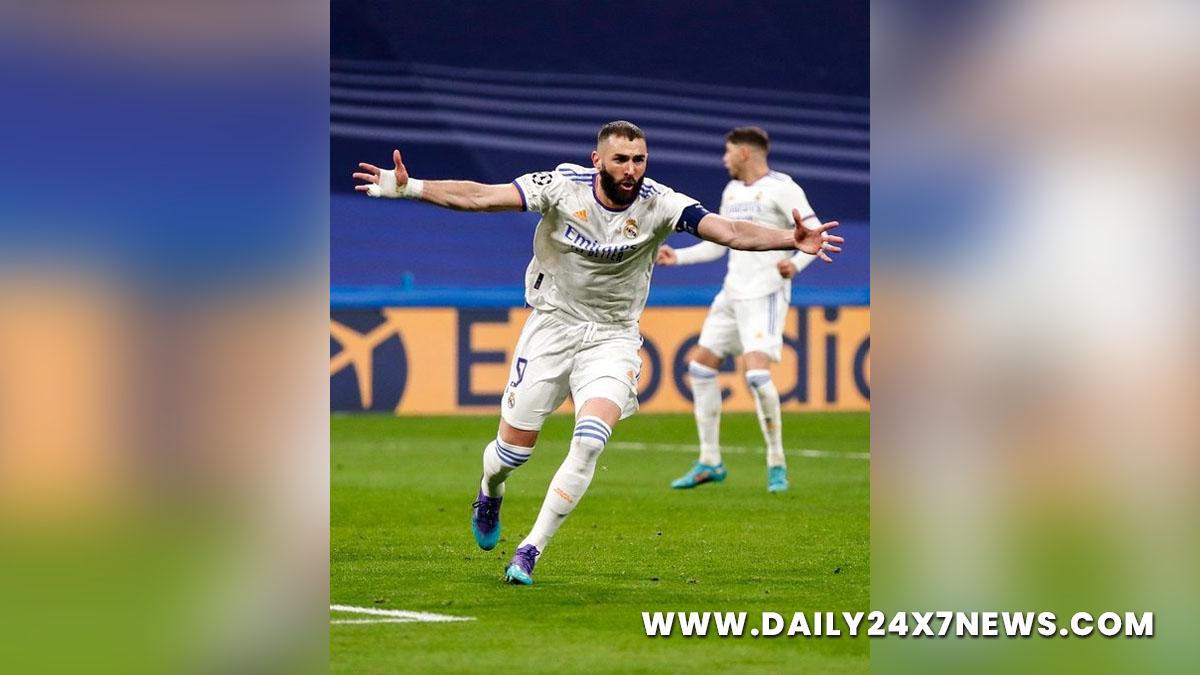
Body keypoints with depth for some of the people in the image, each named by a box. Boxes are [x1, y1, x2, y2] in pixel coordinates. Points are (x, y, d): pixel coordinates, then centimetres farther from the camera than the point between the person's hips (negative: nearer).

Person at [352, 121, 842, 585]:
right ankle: (490, 493, 43)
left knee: (590, 442, -22)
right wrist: (407, 187, -30)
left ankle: (530, 550, -9)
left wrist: (791, 241, -40)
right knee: (513, 450, 4)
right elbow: (478, 197, -19)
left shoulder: (659, 204, -16)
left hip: (613, 337, 0)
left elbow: (730, 232, -24)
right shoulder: (563, 186, -16)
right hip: (552, 324, 0)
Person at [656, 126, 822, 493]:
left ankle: (776, 464, -9)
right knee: (701, 366, 6)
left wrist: (795, 263, -32)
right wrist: (678, 256, 16)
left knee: (757, 373, -21)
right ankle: (710, 462, 15)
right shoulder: (732, 191, 16)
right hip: (732, 294, 9)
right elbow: (717, 244, 26)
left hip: (766, 294, -9)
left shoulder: (781, 188, -9)